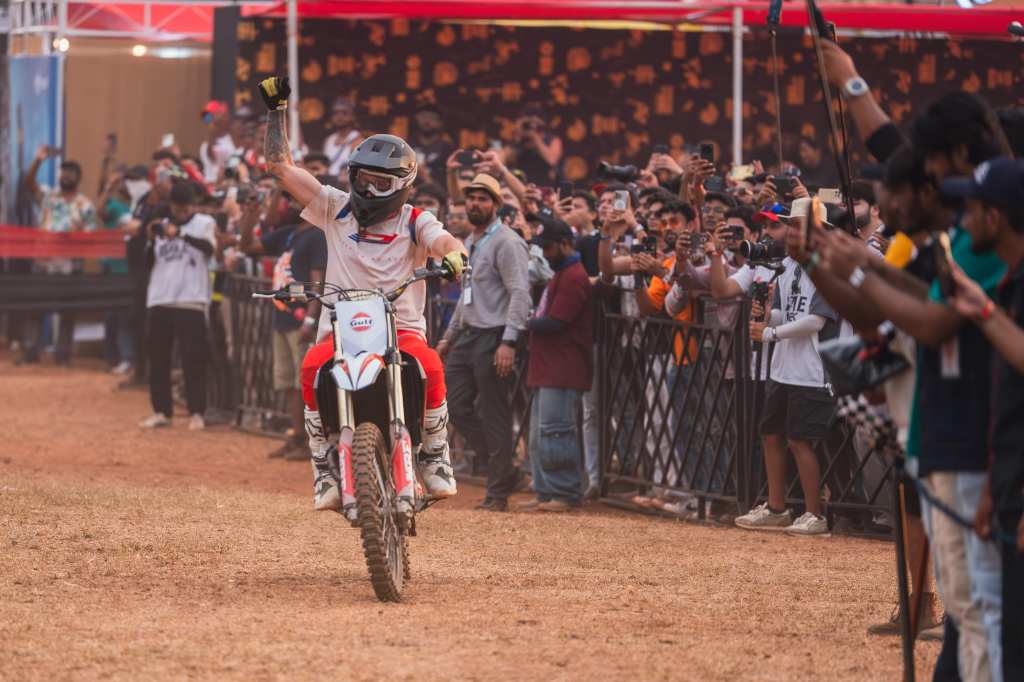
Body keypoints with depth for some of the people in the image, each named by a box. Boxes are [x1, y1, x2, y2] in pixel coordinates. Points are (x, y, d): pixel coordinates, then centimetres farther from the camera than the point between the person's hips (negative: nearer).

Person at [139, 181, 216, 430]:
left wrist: (181, 234, -34)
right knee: (158, 359, 7)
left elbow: (209, 247, -21)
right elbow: (149, 263, 12)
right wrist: (152, 241, -6)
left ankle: (196, 413, 0)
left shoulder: (204, 223, 0)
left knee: (193, 358, -5)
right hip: (159, 300, 5)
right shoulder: (162, 226, 14)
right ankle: (161, 411, 14)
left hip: (190, 301, -5)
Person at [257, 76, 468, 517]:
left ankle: (435, 457, -8)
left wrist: (453, 255, -39)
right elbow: (280, 165, 12)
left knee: (430, 368, -32)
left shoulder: (414, 222, 6)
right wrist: (276, 111, 8)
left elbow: (444, 240, -15)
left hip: (402, 328, -1)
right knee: (313, 369, -32)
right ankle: (324, 467, -19)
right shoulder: (337, 209, 11)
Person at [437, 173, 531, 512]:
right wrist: (449, 337, 25)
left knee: (495, 415, -5)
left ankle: (498, 493, 1)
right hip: (467, 336, 9)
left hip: (494, 337, -9)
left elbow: (520, 294, -19)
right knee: (459, 408, 8)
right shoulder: (469, 244, 18)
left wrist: (509, 342, -26)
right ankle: (502, 469, 19)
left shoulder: (507, 242, -11)